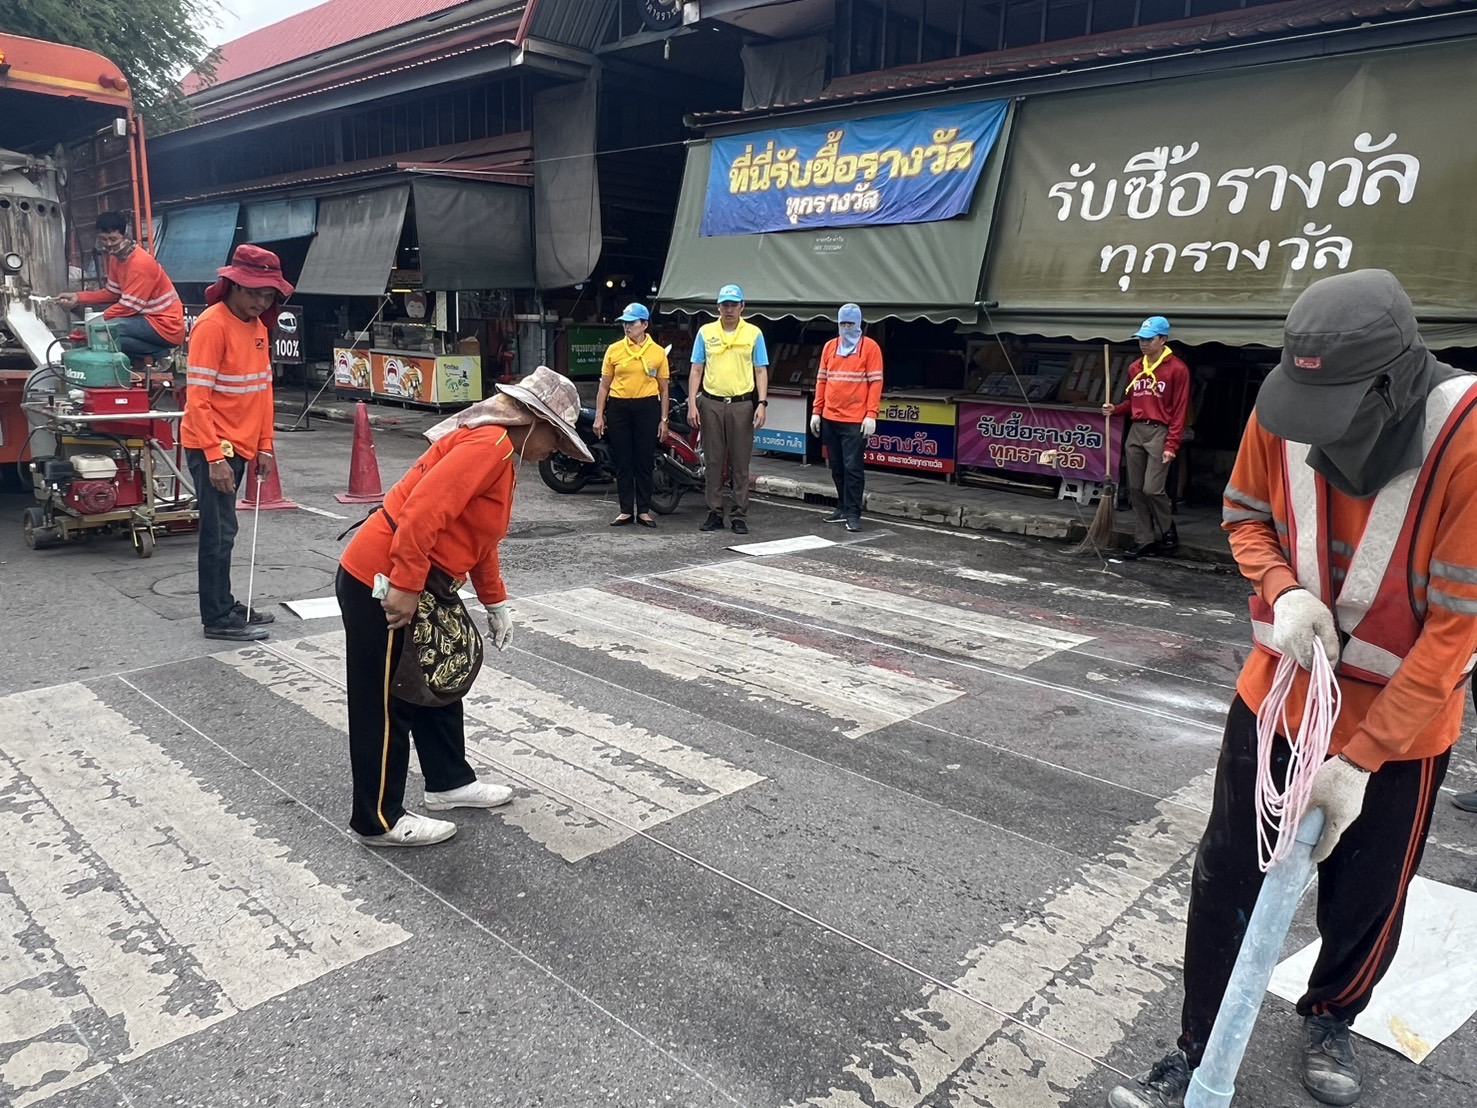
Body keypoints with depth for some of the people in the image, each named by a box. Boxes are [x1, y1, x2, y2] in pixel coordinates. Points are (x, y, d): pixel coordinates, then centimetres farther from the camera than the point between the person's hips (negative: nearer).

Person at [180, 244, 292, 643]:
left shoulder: (257, 326, 10)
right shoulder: (212, 325, -16)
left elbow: (262, 389, 15)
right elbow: (197, 398, -19)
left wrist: (264, 446, 11)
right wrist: (215, 456, -22)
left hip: (240, 445, 8)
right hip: (212, 448, -8)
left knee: (223, 530, 16)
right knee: (220, 532, -2)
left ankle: (224, 606, 26)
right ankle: (217, 619, 7)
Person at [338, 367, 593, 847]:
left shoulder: (501, 454, 15)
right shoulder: (489, 443, -19)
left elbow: (480, 537, 22)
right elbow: (422, 511, -29)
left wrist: (496, 604, 23)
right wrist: (406, 587, -27)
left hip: (416, 586, 11)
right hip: (382, 586, -10)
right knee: (385, 705, 2)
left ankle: (449, 781, 37)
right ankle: (380, 821, 16)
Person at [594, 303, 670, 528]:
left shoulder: (658, 352, 4)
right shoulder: (614, 350, 5)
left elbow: (663, 389, 7)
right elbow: (604, 386, 8)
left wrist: (663, 419, 2)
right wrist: (599, 415, 3)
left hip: (647, 408, -1)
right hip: (618, 408, 1)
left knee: (645, 461, 4)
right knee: (622, 461, 4)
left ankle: (643, 511, 13)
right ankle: (626, 510, 13)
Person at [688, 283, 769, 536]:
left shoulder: (754, 333, 4)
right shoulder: (706, 332, 6)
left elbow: (761, 372, 4)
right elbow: (696, 371, 7)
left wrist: (762, 404, -7)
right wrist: (692, 404, -2)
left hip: (742, 404, -1)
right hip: (711, 404, 1)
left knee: (740, 464, 3)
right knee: (713, 462, 6)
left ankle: (739, 516, 8)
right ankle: (715, 513, 14)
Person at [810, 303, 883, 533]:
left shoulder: (870, 347, -1)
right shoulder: (830, 346, 12)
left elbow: (875, 383, -5)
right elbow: (822, 380, 14)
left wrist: (871, 415, -13)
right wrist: (817, 412, 10)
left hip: (855, 420, -5)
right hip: (830, 419, 5)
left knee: (852, 467, -5)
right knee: (836, 467, 11)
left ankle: (853, 514, 0)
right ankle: (843, 508, 22)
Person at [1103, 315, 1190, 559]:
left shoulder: (1177, 369, -7)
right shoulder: (1136, 367, 13)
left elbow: (1179, 409, -10)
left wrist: (1171, 445, -15)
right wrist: (1115, 409, 1)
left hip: (1159, 432, -6)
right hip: (1136, 431, 7)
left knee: (1152, 489, -12)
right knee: (1136, 490, 5)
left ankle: (1169, 535, 10)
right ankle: (1144, 541, 13)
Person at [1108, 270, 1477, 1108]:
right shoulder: (1283, 415, -15)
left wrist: (1358, 759, -22)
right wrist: (1283, 590, -18)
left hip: (1402, 719, -2)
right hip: (1282, 688, 3)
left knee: (1367, 898, 15)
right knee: (1227, 875, 7)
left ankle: (1331, 1019, 46)